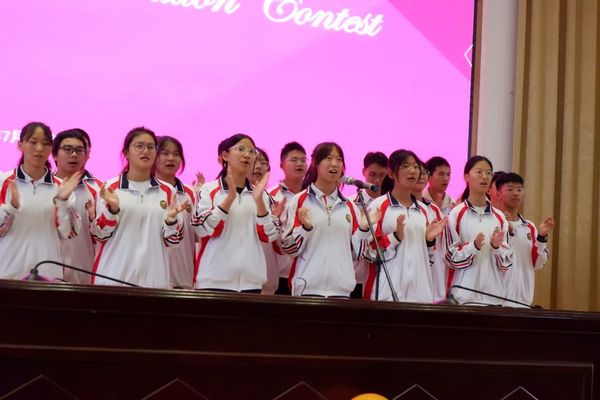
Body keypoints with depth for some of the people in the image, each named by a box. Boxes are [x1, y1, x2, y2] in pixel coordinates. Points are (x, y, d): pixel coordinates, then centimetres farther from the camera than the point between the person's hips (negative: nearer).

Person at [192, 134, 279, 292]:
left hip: (251, 279, 3)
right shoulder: (208, 190, 2)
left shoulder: (260, 193, 11)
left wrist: (259, 200, -10)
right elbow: (204, 230, -9)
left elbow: (269, 236, 3)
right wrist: (230, 198, -17)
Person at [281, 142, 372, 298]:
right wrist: (305, 227, -19)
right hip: (308, 288, -3)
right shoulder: (299, 201, 0)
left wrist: (364, 228, -4)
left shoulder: (349, 206, 12)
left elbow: (357, 253, 11)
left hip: (342, 288, 4)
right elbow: (290, 249, -3)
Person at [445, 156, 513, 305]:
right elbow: (452, 258, -4)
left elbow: (507, 262, 8)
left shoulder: (499, 217, 9)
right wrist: (473, 246, -18)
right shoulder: (456, 214, -3)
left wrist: (497, 247, -10)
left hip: (494, 294, 4)